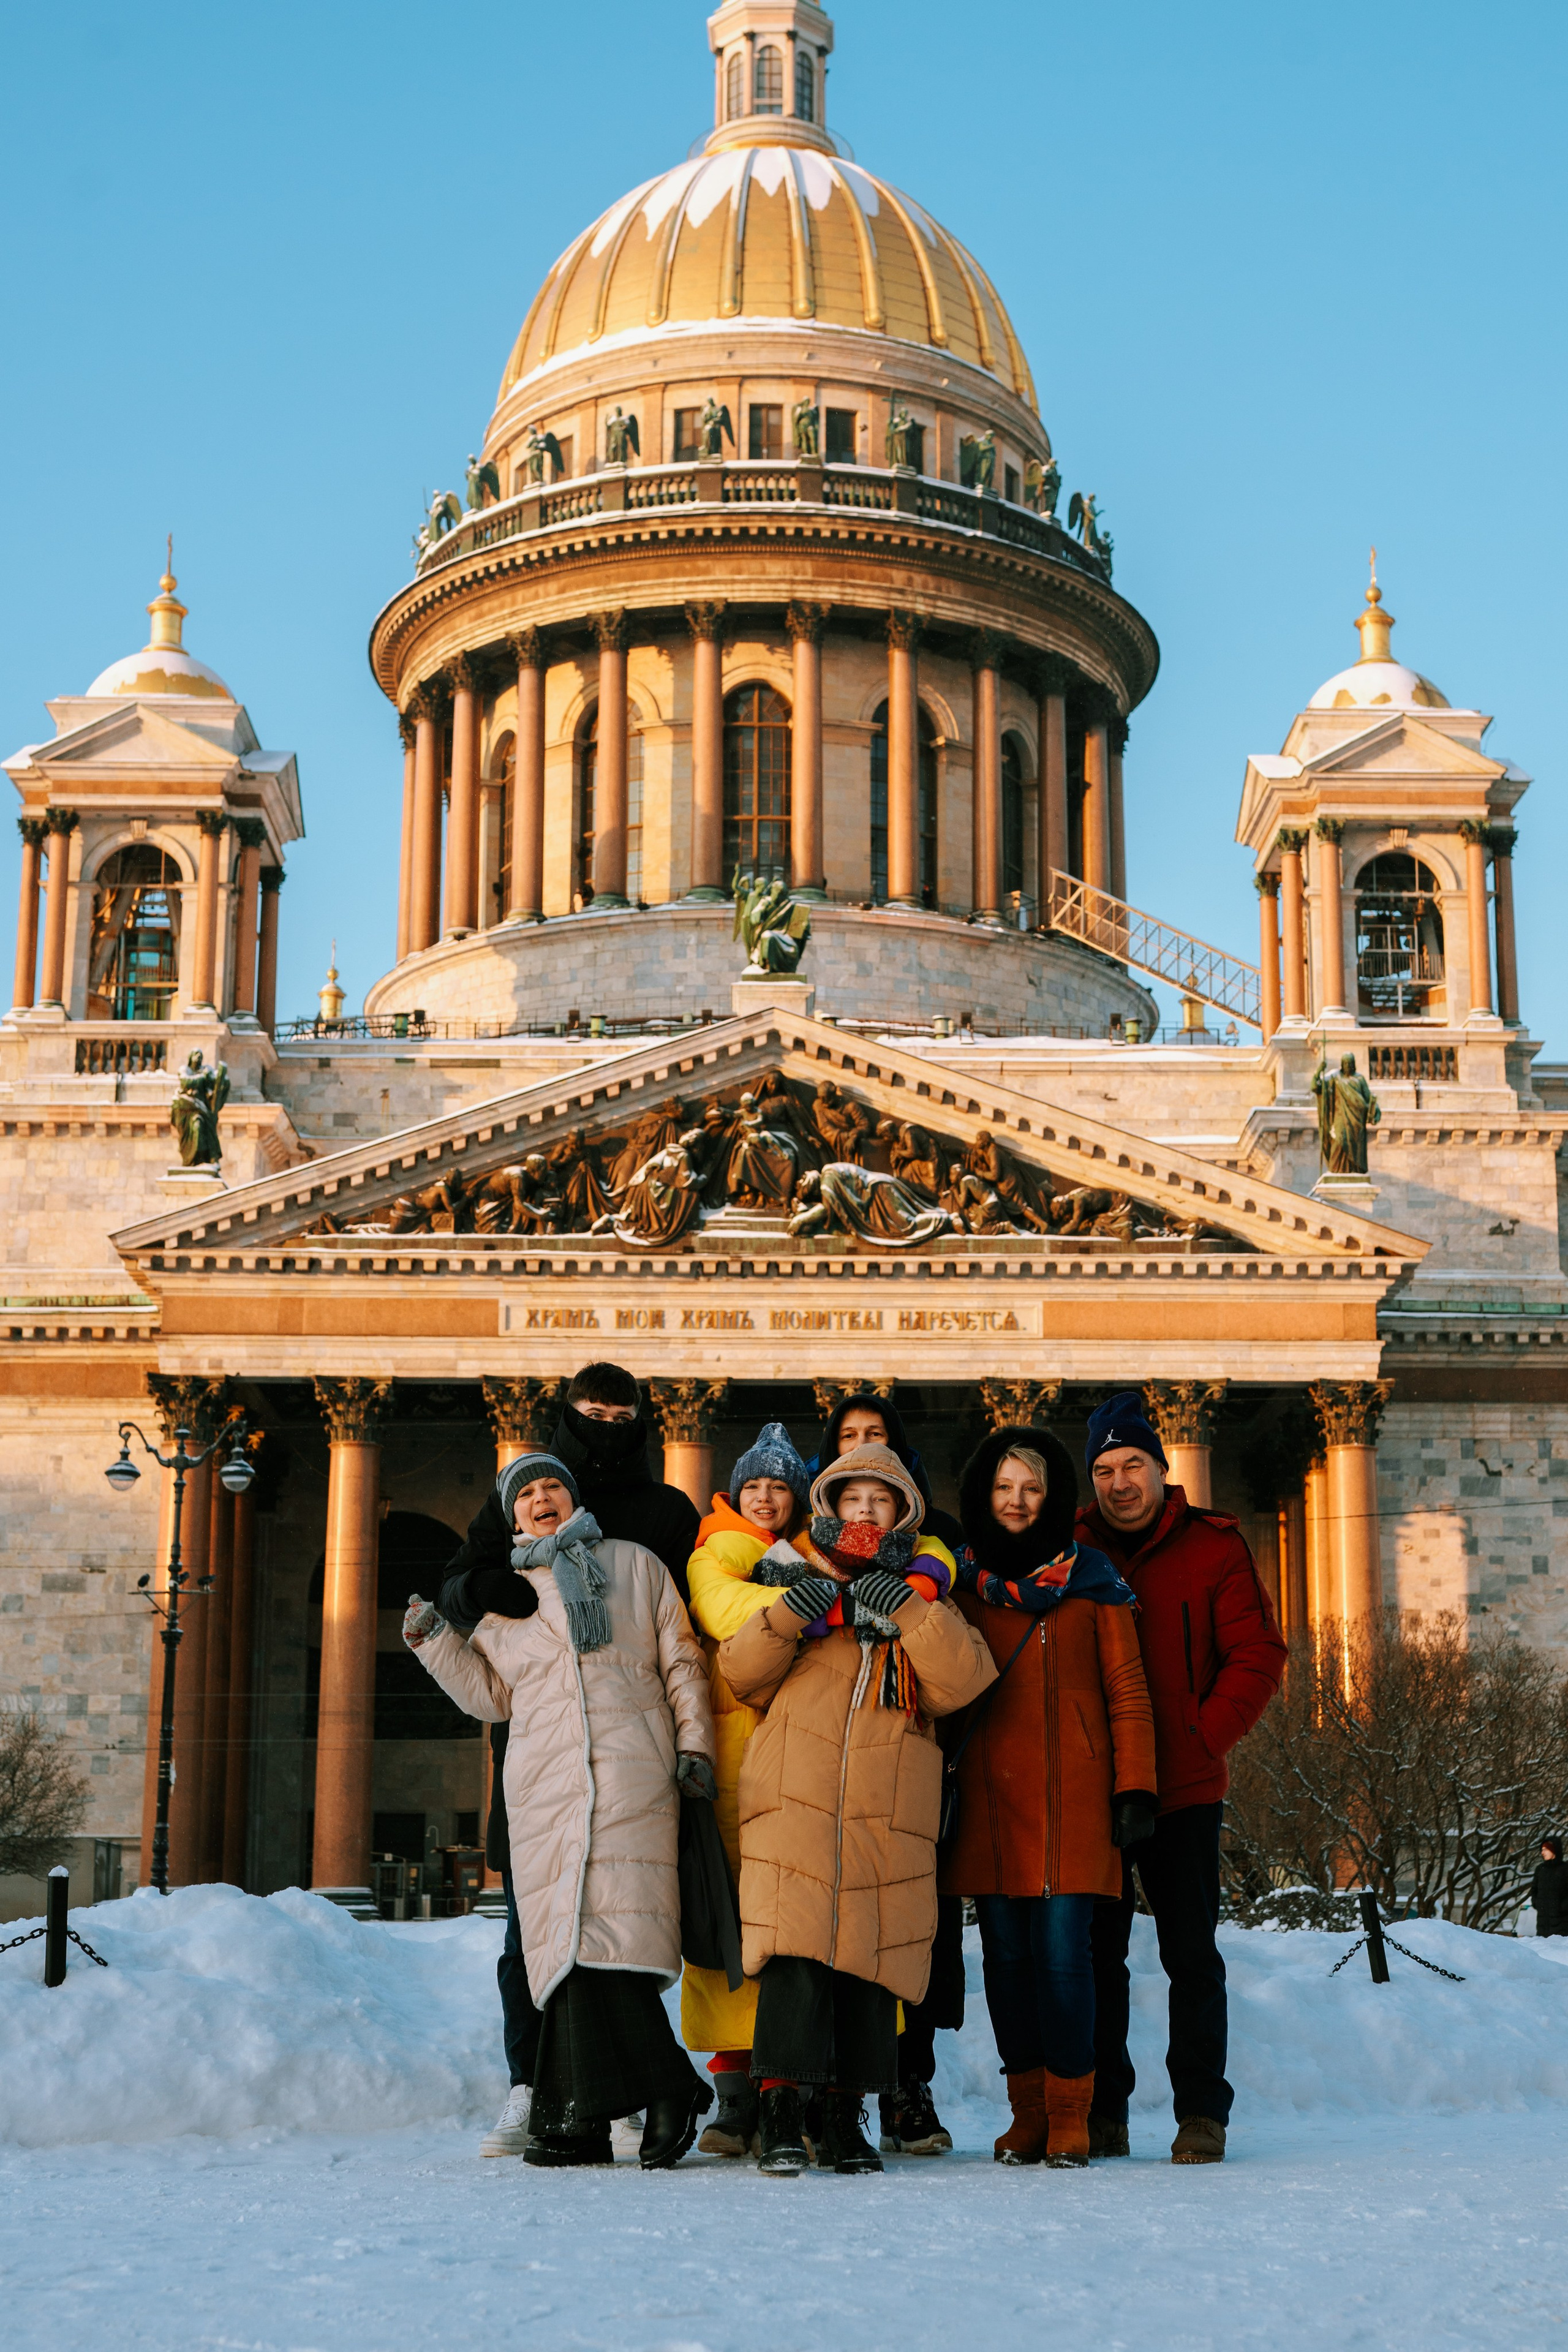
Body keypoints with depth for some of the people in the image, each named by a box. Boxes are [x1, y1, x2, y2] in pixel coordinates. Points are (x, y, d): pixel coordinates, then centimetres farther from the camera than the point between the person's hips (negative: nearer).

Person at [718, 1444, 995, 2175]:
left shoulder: (925, 1603, 17)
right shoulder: (799, 1587, 18)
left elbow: (963, 1683, -1)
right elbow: (739, 1673, 6)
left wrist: (905, 1608, -11)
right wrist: (790, 1613, -10)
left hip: (888, 1817, 1)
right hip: (795, 1804, -1)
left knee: (869, 1961, 2)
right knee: (795, 1954, -13)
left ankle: (845, 2118, 12)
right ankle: (780, 2114, -10)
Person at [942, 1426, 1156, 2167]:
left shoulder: (1092, 1584, 6)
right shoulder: (961, 1583, 11)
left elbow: (1127, 1690, 4)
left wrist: (1135, 1788, -4)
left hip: (1071, 1796, -2)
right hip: (990, 1797, 2)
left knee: (1063, 1950, -8)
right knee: (1007, 1952, 2)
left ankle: (1069, 2116, 1)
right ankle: (1028, 2113, 11)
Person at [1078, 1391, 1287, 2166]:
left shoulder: (1213, 1548, 1)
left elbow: (1257, 1657, -1)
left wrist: (1201, 1737, -9)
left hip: (1183, 1788, -2)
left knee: (1191, 1954, 0)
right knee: (1095, 1952, 7)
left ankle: (1201, 2111, 7)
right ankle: (1102, 2110, 15)